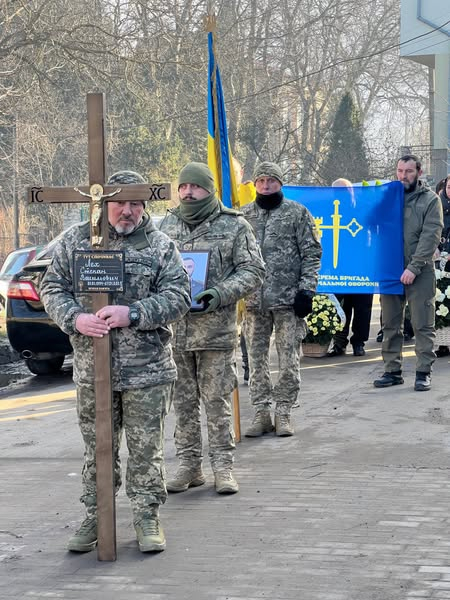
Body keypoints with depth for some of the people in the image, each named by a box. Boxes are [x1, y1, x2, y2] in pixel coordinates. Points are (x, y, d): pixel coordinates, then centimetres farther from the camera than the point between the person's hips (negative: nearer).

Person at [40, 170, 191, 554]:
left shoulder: (160, 246, 1)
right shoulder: (75, 241, 6)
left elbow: (178, 296, -5)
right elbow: (52, 288, 6)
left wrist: (132, 314, -19)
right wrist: (75, 318, -13)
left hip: (147, 371, -2)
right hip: (91, 370, 2)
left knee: (146, 449, 4)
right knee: (98, 449, 10)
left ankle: (147, 517, 15)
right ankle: (96, 517, 21)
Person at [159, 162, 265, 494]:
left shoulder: (234, 225, 0)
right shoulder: (167, 225, 12)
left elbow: (253, 270, -2)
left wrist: (221, 294, -16)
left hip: (216, 327, -4)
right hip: (174, 327, 4)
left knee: (217, 400, -2)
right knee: (183, 401, 9)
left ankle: (223, 466, 6)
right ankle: (189, 464, 18)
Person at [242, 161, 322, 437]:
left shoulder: (298, 213, 2)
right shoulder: (244, 215, 11)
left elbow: (312, 254, 0)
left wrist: (307, 290, -8)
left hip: (288, 299, -3)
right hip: (253, 299, 3)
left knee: (289, 359, -1)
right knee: (257, 358, 6)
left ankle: (284, 412, 8)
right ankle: (261, 413, 13)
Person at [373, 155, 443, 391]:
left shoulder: (430, 200, 0)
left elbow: (430, 237, -9)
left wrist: (414, 267, -18)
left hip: (420, 273, -4)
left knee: (423, 325, -2)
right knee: (390, 325, 8)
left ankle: (423, 372, 2)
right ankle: (392, 371, 15)